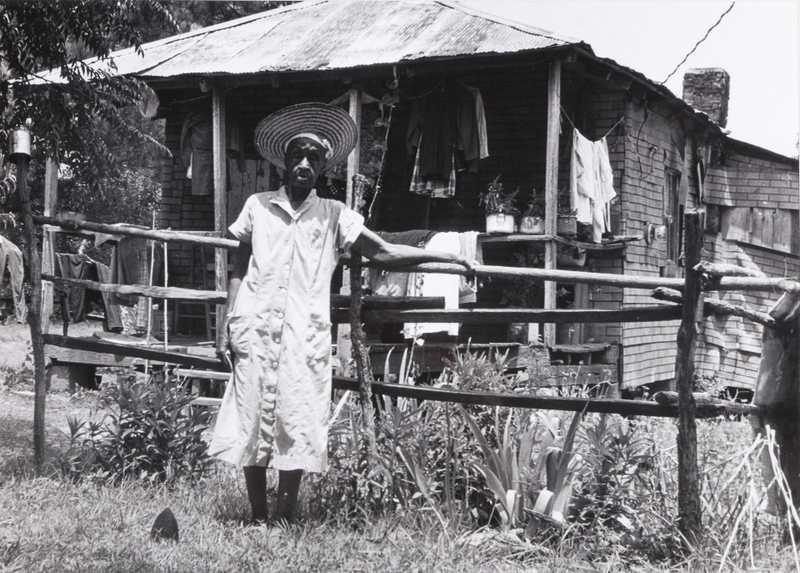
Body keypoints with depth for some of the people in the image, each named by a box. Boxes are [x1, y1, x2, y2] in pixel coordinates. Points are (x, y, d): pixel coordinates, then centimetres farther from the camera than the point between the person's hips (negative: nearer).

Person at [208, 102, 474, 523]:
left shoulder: (334, 216, 10)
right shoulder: (257, 206, 11)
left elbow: (383, 253, 9)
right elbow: (239, 270, 14)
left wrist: (449, 257, 5)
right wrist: (226, 325, 7)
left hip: (305, 338, 0)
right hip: (255, 331, 1)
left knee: (297, 429, -4)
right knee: (252, 425, 1)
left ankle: (285, 520, 6)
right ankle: (258, 521, 12)